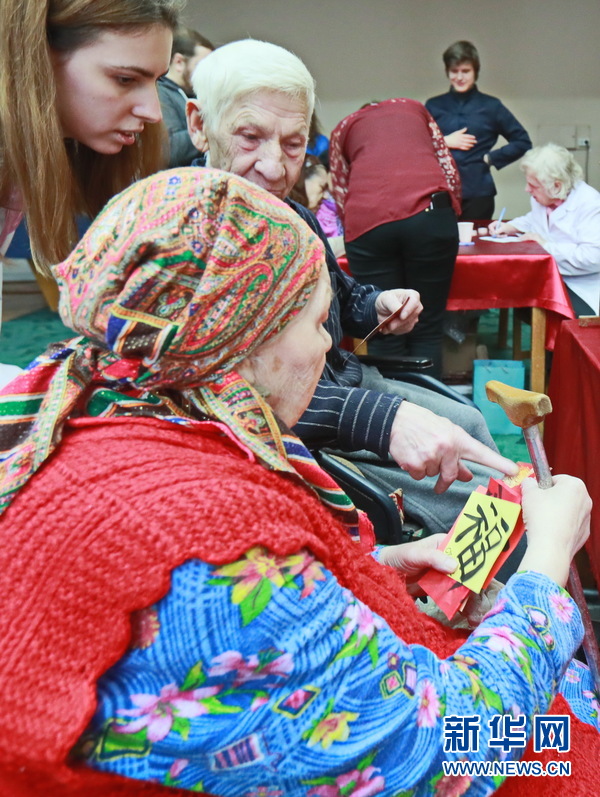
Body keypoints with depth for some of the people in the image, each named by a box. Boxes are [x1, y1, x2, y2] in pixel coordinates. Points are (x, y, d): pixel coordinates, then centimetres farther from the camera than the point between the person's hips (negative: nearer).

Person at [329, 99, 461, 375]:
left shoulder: (344, 127, 28)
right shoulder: (414, 107, 31)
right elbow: (449, 170, 24)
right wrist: (450, 217, 35)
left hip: (366, 222, 0)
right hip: (429, 214, 0)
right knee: (427, 332, 7)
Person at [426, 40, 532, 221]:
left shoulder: (491, 106, 9)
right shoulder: (434, 106, 11)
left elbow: (523, 142, 9)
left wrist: (491, 158, 0)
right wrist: (444, 142, -6)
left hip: (478, 195, 0)